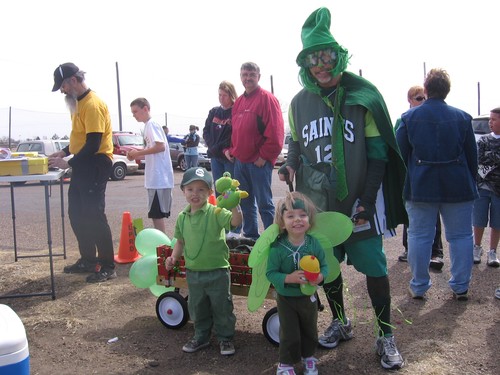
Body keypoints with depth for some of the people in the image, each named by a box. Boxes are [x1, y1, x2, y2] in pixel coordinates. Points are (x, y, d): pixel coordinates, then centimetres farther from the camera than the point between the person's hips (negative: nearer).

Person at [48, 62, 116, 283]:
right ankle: (88, 260, 27)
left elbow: (93, 144, -22)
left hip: (95, 165, -10)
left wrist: (69, 163, -18)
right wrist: (64, 152, 11)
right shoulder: (78, 103, 14)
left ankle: (108, 267, 1)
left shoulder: (92, 105, -18)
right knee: (77, 214, 14)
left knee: (94, 216, -8)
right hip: (82, 165, 10)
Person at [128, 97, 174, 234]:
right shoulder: (149, 125, 19)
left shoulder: (151, 124, -10)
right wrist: (137, 153, 10)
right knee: (157, 212, 14)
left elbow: (160, 146, -22)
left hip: (159, 177, -10)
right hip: (156, 177, 10)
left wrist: (138, 153, -14)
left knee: (156, 213, -9)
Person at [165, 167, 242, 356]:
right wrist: (174, 257, 1)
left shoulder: (215, 213, -15)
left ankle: (226, 338, 30)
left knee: (222, 308, 11)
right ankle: (201, 336, 40)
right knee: (197, 308, 20)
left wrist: (234, 204, -45)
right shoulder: (182, 217, 2)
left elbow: (236, 222, -30)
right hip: (193, 273, 5)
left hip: (217, 272, -5)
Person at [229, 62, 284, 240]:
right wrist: (231, 150, 10)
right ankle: (250, 235, 28)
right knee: (245, 202, 16)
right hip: (239, 160, 8)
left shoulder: (267, 98, -8)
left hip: (259, 161, -8)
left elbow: (275, 132, -15)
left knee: (264, 203, -3)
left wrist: (264, 156, -16)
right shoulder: (238, 102, 16)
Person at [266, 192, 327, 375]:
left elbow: (324, 265, -3)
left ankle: (308, 357, 48)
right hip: (286, 298, -3)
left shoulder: (314, 243, -13)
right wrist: (288, 278, -33)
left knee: (310, 331, 23)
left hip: (308, 296, 4)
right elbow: (270, 273, -19)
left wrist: (321, 276, -24)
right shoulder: (278, 248, -22)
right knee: (289, 334, 9)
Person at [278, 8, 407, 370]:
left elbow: (378, 154, -6)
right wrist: (291, 165, -6)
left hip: (360, 200, -3)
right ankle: (340, 322, 35)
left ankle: (386, 336, 18)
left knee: (374, 266, 0)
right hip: (319, 201, 4)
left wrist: (367, 200, -12)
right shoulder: (299, 102, 5)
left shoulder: (363, 96, -6)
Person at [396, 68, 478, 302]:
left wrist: (407, 183, 13)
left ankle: (419, 286, 13)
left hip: (420, 188, 0)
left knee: (419, 236, 7)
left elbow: (399, 155, 1)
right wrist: (470, 182, 18)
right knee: (461, 236, 11)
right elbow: (472, 156, 6)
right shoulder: (462, 117, 0)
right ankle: (460, 287, 16)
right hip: (458, 186, 1)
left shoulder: (409, 117, -2)